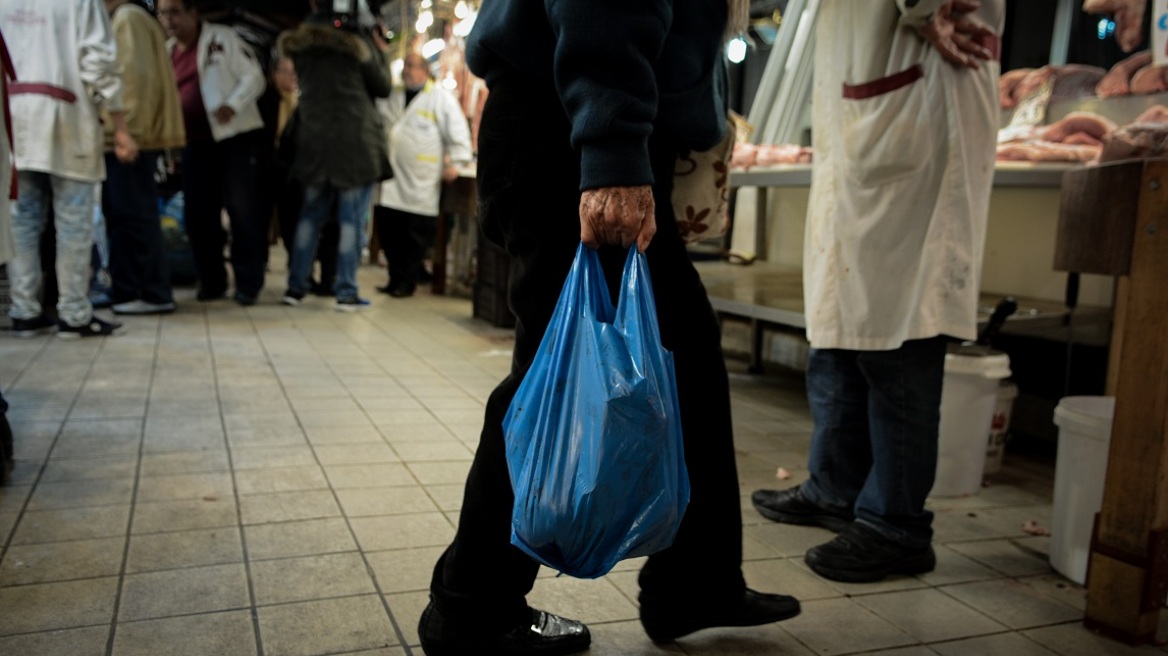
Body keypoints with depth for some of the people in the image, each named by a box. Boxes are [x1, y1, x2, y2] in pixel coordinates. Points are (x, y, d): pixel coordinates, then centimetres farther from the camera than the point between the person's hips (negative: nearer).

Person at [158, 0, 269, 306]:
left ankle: (248, 283, 1)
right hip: (195, 142, 6)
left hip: (235, 137, -6)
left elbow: (254, 77, -8)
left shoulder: (222, 38, -3)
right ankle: (211, 281, 16)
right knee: (197, 215, 5)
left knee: (242, 210, -7)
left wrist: (232, 105, -24)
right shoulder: (167, 52, 14)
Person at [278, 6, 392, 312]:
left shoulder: (299, 46, 13)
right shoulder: (357, 44, 1)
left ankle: (296, 286, 12)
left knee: (310, 214, 13)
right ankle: (346, 292, -3)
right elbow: (383, 87, 6)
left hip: (314, 140, 4)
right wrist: (377, 50, 17)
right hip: (356, 140, -4)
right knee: (352, 218, -2)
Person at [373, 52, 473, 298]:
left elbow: (457, 131, -7)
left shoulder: (441, 98, -2)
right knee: (387, 227, 5)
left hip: (420, 184, -6)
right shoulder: (392, 97, 17)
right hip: (391, 176, 6)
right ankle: (396, 278, 19)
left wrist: (455, 162, -13)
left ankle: (407, 282, 14)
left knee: (414, 233, 1)